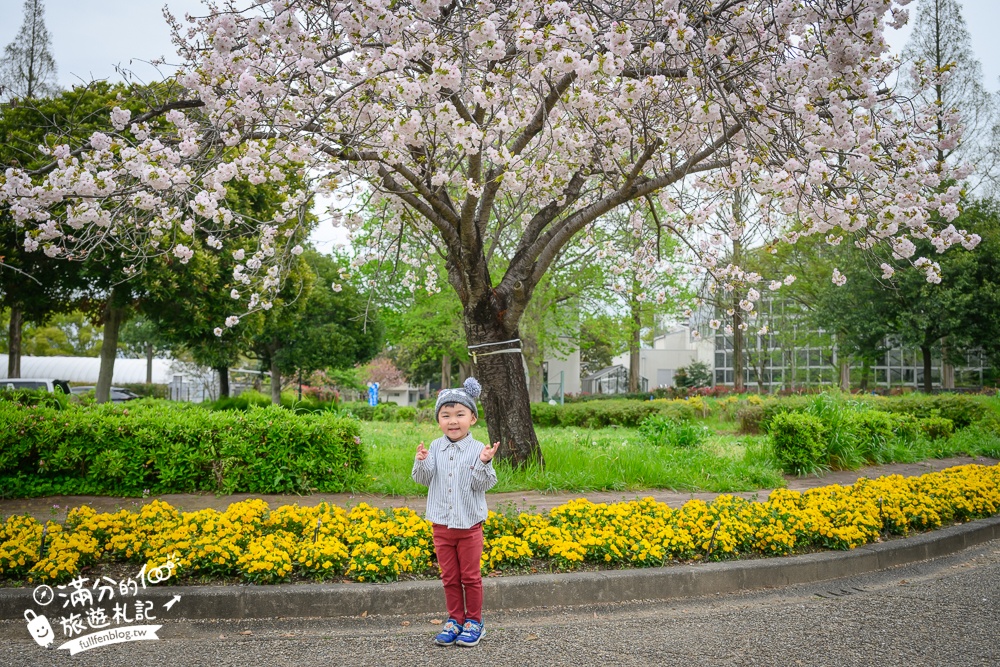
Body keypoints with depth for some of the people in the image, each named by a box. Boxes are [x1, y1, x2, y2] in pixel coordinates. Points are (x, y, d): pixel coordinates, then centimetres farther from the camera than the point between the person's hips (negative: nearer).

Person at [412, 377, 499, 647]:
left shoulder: (478, 449, -11)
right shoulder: (435, 448, -1)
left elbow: (484, 485, -13)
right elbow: (423, 480, -1)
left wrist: (484, 464, -29)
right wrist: (421, 462, -19)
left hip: (469, 525, -3)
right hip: (441, 524, 3)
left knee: (470, 577, 9)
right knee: (449, 577, 13)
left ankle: (474, 621, 24)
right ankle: (455, 620, 27)